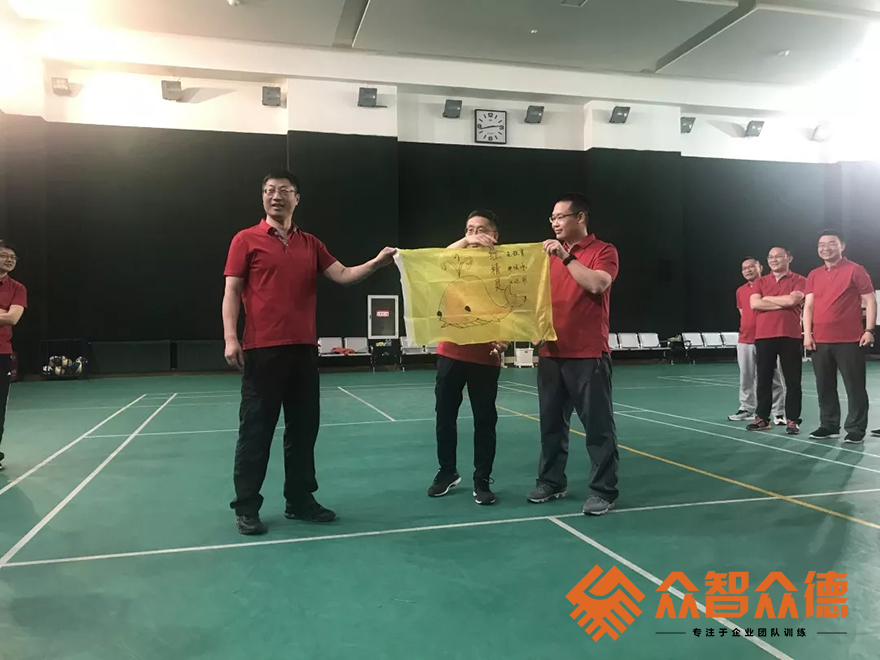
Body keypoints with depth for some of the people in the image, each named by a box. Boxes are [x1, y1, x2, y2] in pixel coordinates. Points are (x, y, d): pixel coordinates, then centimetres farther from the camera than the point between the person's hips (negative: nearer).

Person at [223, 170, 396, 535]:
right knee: (255, 431, 1)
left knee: (304, 428, 10)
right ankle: (246, 508, 13)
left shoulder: (311, 244, 13)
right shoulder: (246, 240, 2)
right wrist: (231, 338, -12)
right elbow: (232, 292, -2)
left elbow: (342, 275, 7)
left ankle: (300, 500, 23)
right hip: (261, 349, -4)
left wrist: (376, 262, -9)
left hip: (303, 349, 5)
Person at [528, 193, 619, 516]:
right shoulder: (550, 254, 14)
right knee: (551, 422, 12)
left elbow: (597, 284, -20)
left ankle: (603, 491, 9)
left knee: (598, 425, 1)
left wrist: (566, 256, -18)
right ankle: (551, 481, 25)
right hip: (551, 353, 6)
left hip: (588, 355, -6)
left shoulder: (604, 251, -2)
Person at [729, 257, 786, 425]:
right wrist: (745, 329, 14)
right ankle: (747, 409, 20)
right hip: (744, 340, 6)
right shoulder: (740, 291, 13)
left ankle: (779, 413, 2)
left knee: (772, 377, -3)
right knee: (745, 378, 10)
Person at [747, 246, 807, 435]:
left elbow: (792, 300, -15)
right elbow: (754, 303, -4)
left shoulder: (799, 280, 4)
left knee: (792, 381, 1)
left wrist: (766, 298, -2)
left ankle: (792, 420, 8)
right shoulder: (760, 281, 12)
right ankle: (762, 417, 14)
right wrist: (782, 303, -8)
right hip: (763, 336, 3)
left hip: (790, 335, -2)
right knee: (763, 379, 6)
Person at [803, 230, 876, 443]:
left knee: (854, 386, 0)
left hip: (849, 340, -5)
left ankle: (856, 429, 7)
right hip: (820, 341, 5)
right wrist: (807, 333, 1)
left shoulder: (855, 270, -1)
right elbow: (808, 305, 10)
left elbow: (870, 301, -3)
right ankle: (829, 425, 19)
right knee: (824, 386, 9)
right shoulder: (813, 275, 12)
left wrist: (869, 330, -10)